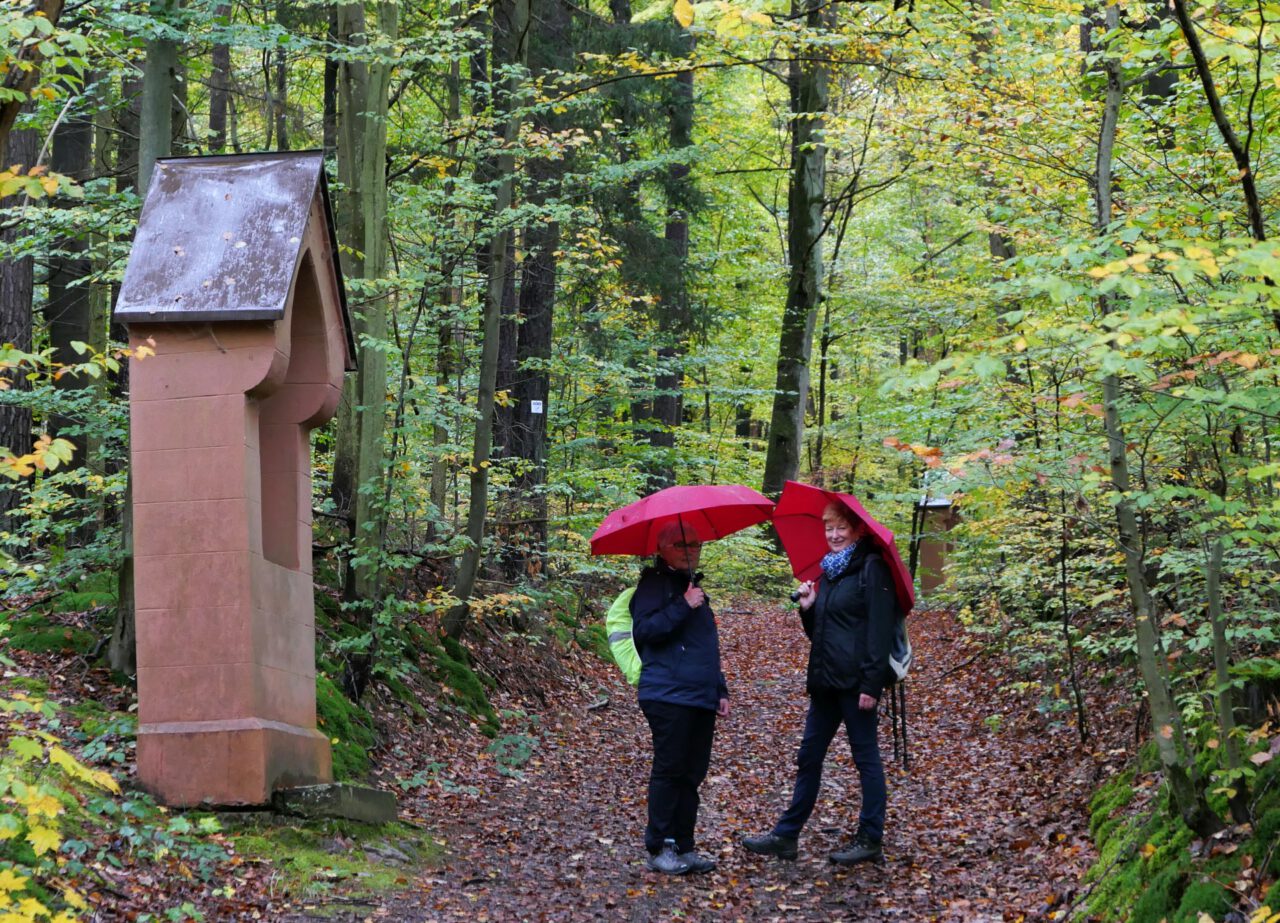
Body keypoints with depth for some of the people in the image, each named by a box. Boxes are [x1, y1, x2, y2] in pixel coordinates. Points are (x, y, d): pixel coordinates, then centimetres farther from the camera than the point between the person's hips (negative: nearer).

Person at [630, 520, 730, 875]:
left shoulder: (693, 586, 24)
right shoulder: (655, 583, -3)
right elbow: (643, 630, -17)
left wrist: (720, 690, 26)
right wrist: (682, 607, -21)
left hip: (701, 699, 8)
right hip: (668, 696, -8)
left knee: (692, 774, 7)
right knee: (669, 770, -8)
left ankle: (683, 846, 11)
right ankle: (659, 849, -4)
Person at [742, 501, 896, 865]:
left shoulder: (871, 569, -9)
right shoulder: (828, 570, 16)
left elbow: (879, 630, -16)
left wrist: (871, 684, -21)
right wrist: (807, 607, 3)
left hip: (856, 681, -9)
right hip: (826, 681, 9)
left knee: (865, 757, 0)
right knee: (808, 757, 10)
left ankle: (870, 841, 6)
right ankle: (786, 835, 15)